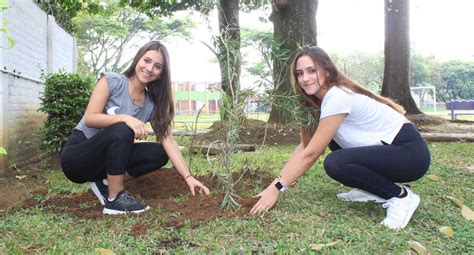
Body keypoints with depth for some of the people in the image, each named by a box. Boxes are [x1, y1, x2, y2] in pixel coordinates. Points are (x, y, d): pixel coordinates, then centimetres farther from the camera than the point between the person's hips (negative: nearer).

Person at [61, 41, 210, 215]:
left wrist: (188, 177, -17)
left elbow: (167, 139, -9)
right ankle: (114, 199, -21)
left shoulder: (152, 103, -1)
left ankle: (105, 182, -2)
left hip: (107, 157, 5)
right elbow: (90, 119, -20)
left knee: (159, 153, -11)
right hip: (77, 156, -5)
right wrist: (125, 118, -36)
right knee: (122, 131, -33)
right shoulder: (112, 81, -12)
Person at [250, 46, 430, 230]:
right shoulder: (322, 97, 6)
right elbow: (304, 146, 4)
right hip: (386, 146, 9)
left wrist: (277, 188, -17)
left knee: (335, 163, -28)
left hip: (410, 153, -9)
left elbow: (310, 154, -21)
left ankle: (401, 196, -8)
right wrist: (276, 182, -2)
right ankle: (370, 189, 14)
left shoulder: (338, 98, -22)